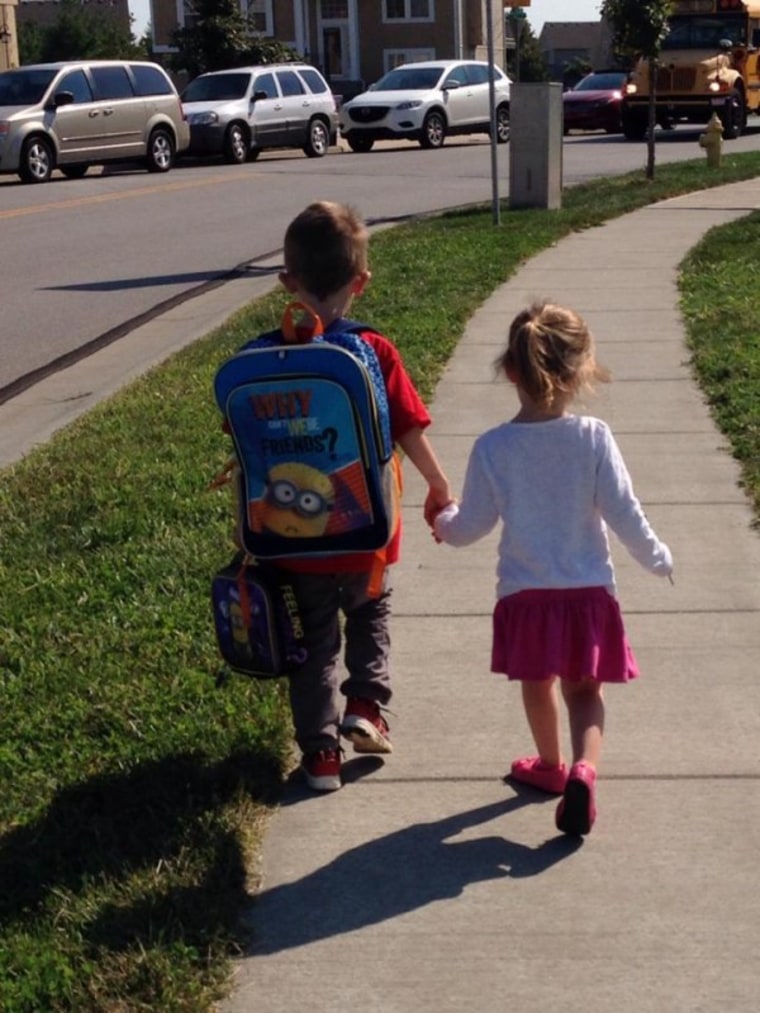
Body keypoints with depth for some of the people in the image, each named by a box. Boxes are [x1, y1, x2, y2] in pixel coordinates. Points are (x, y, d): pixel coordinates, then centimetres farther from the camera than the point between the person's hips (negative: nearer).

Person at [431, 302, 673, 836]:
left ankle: (551, 765, 42)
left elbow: (471, 525, -2)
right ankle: (583, 769, -11)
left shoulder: (493, 448, -12)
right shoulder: (594, 437, -14)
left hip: (525, 593, 1)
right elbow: (624, 512, -9)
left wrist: (444, 522, 22)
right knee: (585, 690, 13)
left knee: (538, 684, 23)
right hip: (589, 588, 0)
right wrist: (657, 557, 9)